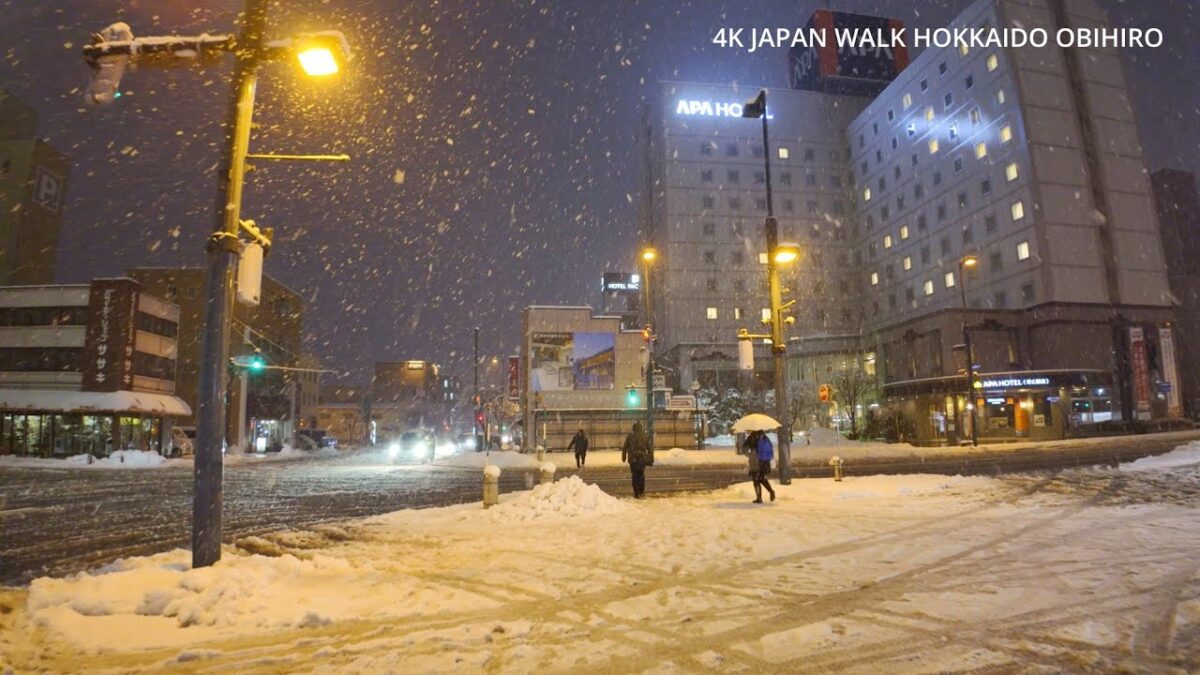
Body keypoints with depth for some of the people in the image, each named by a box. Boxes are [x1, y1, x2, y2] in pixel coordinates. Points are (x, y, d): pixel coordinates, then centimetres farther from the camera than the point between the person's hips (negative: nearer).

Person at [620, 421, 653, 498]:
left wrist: (624, 457, 17)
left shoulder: (629, 437, 0)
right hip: (643, 458, 1)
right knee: (641, 474, 19)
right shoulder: (645, 437, 1)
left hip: (633, 459, -1)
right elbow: (649, 449, 2)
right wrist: (651, 459, 8)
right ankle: (642, 491, 23)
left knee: (635, 475, 7)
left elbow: (625, 448, 5)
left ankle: (636, 493, 5)